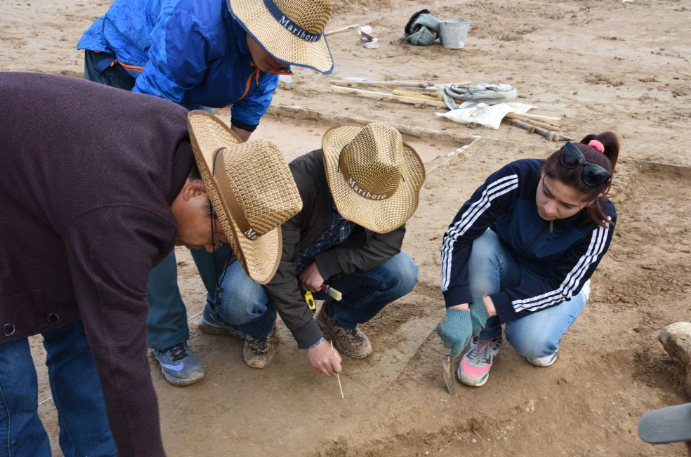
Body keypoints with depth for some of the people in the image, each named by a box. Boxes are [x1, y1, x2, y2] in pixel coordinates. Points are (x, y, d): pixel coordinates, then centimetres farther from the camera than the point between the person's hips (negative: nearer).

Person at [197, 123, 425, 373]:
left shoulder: (383, 184, -21)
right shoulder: (299, 182, -34)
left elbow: (389, 240, -16)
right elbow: (276, 269, -32)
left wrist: (325, 265, -27)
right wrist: (312, 342, -30)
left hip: (328, 270, 4)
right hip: (278, 269, -3)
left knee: (403, 272, -22)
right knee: (238, 300, -37)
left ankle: (339, 320, 7)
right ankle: (260, 330, 2)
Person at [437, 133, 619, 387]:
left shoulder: (600, 221, -30)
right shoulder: (517, 178, -33)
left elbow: (560, 286, -26)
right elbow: (458, 235, -32)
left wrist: (490, 306, -37)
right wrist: (458, 308, -41)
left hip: (560, 286, -1)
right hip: (507, 266, 2)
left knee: (529, 341, -32)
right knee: (479, 245, -33)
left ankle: (542, 336, 6)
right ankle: (487, 340, -12)